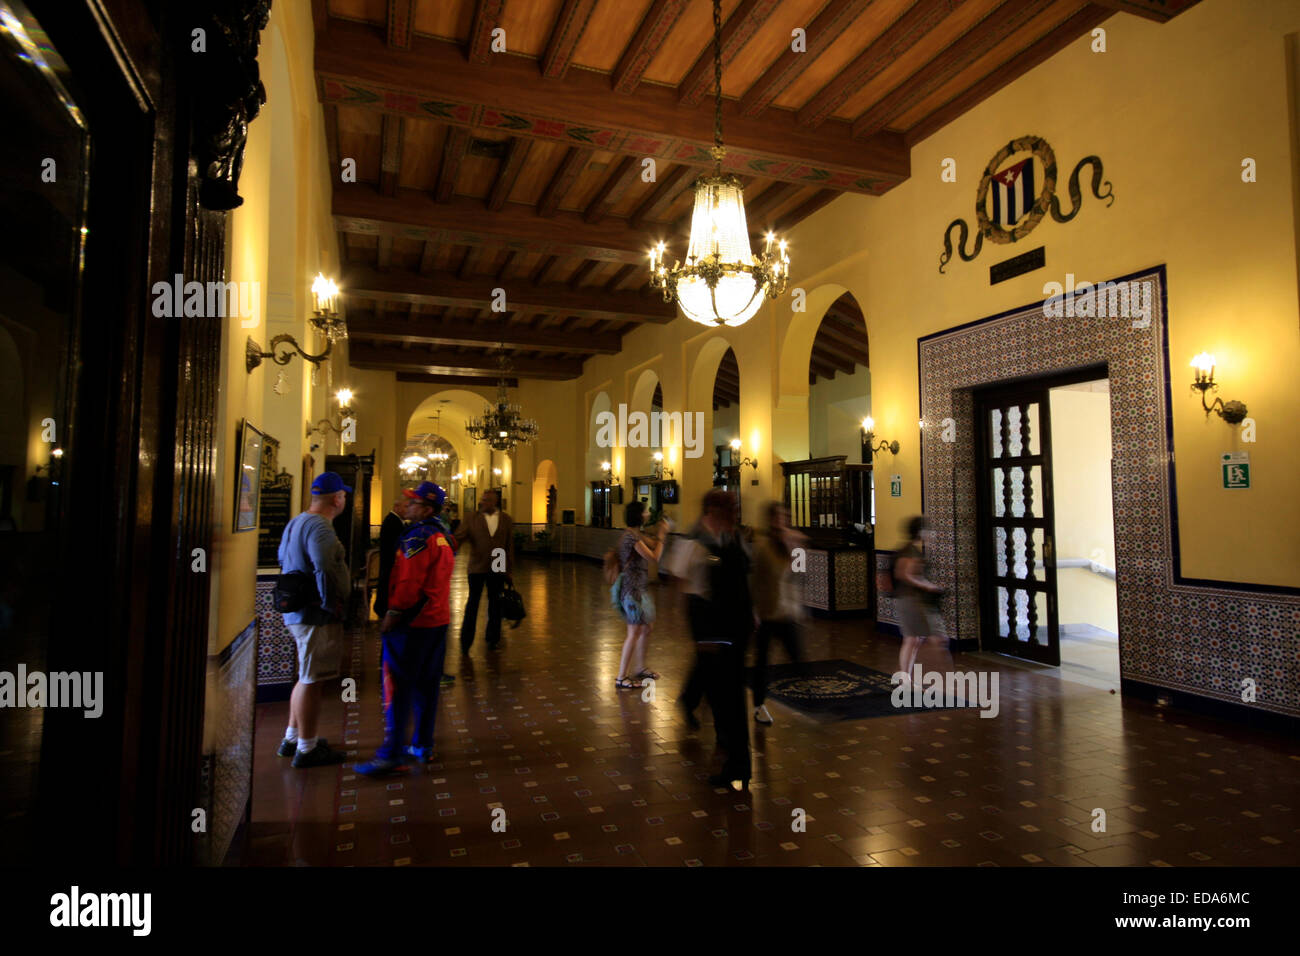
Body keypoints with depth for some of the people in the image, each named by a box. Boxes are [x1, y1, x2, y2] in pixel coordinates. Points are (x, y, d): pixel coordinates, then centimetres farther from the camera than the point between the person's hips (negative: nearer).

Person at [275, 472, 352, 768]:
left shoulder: (295, 523, 13)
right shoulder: (320, 527, -20)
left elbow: (283, 559, 24)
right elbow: (324, 571, -31)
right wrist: (331, 604, -20)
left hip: (297, 612, 10)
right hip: (316, 616, -10)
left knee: (307, 677, 21)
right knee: (311, 681, 0)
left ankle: (292, 738, 32)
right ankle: (306, 749, 11)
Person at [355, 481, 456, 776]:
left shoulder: (417, 537, -16)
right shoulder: (444, 536, 12)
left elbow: (407, 583, -20)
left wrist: (391, 616, -12)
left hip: (411, 622, -9)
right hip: (437, 619, 9)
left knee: (397, 688, -3)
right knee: (426, 685, 14)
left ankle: (392, 754, -1)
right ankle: (423, 746, 22)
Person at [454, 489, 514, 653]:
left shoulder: (506, 520, 4)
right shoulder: (472, 518, 0)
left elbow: (510, 546, 6)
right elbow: (458, 538, -5)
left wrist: (509, 571, 6)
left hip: (497, 568, 2)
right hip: (477, 566, -1)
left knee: (495, 604, 11)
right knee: (472, 603, 2)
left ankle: (493, 638, 26)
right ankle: (466, 640, 13)